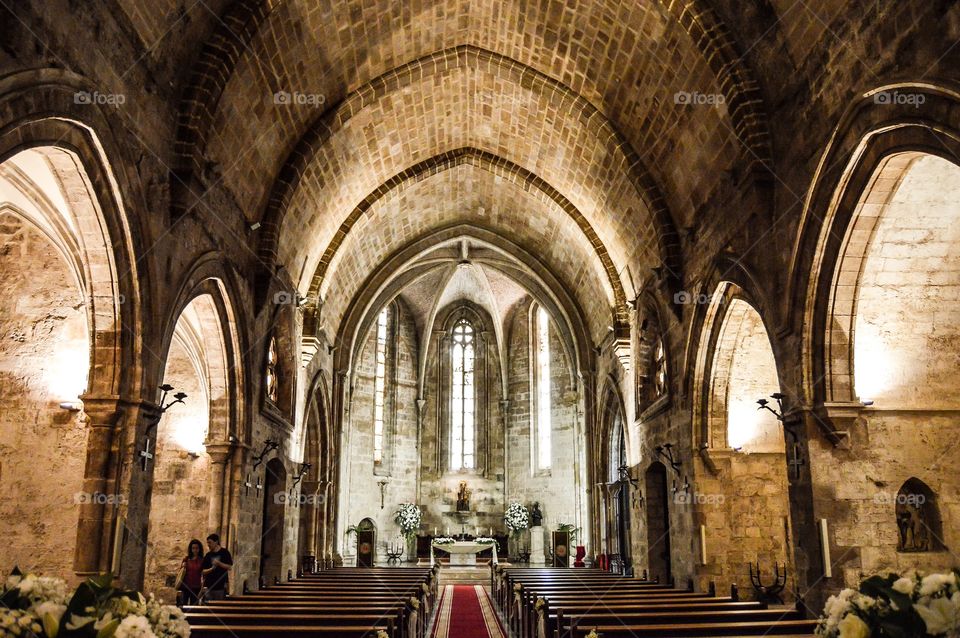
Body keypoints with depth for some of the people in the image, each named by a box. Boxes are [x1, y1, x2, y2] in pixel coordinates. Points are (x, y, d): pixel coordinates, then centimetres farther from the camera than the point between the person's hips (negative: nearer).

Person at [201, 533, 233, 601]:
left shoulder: (224, 552, 0)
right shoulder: (208, 555, 9)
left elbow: (229, 567, -4)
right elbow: (203, 571, 7)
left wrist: (219, 563, -17)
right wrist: (211, 569, -12)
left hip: (221, 586, -3)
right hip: (208, 586, 3)